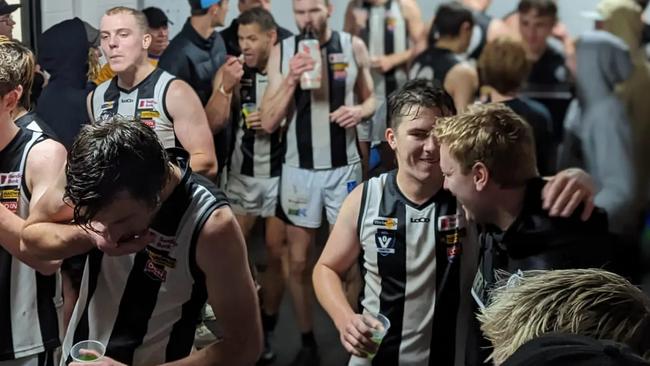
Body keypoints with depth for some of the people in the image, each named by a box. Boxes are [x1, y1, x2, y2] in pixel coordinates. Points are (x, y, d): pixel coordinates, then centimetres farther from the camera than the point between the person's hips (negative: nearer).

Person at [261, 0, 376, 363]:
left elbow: (370, 99, 10)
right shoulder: (282, 51, -4)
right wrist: (291, 79, -21)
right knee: (299, 261, 8)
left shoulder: (354, 46, -3)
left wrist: (359, 111, -13)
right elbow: (269, 123, -7)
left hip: (344, 167, 0)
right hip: (299, 168, 0)